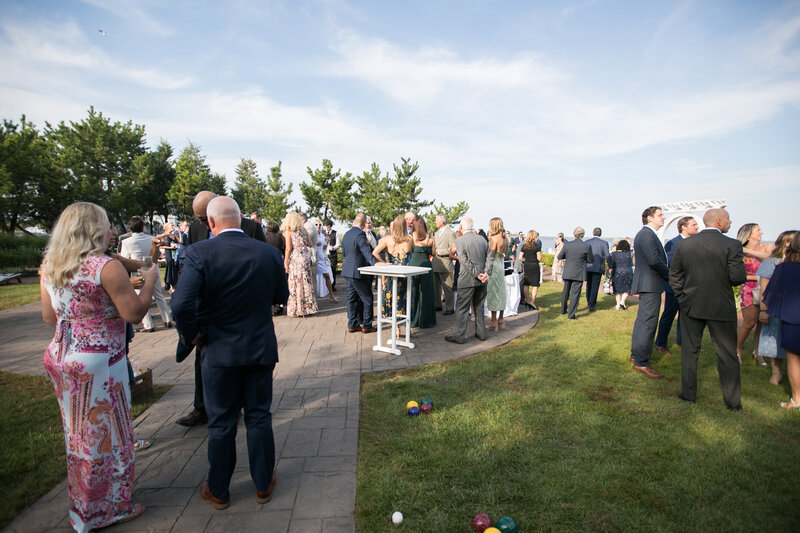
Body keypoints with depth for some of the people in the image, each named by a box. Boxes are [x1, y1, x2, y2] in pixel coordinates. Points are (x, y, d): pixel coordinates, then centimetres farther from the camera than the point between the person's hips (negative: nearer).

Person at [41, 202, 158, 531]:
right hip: (99, 363, -8)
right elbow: (134, 313, -18)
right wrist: (149, 281, -5)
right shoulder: (107, 267, -20)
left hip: (63, 357, 8)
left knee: (79, 434, 22)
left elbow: (49, 317, 10)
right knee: (106, 433, 9)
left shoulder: (50, 266, 4)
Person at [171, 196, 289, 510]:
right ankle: (263, 485, 31)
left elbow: (182, 304, -23)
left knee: (221, 423, 14)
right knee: (259, 416, 16)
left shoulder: (199, 253, -15)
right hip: (261, 348, 2)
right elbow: (281, 296, 4)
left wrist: (191, 335, -5)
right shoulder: (269, 253, -7)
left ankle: (218, 491, 32)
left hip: (219, 351, -2)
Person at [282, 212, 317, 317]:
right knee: (306, 282, 10)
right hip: (305, 257, 5)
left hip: (295, 258, -4)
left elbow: (288, 248, -9)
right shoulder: (303, 230, 8)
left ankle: (297, 309, 5)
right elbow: (310, 245, 11)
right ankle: (308, 307, 15)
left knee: (296, 283, 1)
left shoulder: (288, 231, -4)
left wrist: (285, 262, -5)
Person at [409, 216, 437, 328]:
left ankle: (412, 320, 17)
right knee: (425, 293, 9)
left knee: (412, 293, 10)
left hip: (413, 265, 0)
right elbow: (433, 252, 5)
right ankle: (425, 321, 14)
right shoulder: (430, 238, -2)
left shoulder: (410, 237, -4)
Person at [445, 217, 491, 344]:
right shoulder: (482, 239, 7)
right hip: (482, 281, 6)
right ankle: (481, 333, 24)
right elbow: (489, 258, 4)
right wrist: (486, 273, -5)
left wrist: (477, 274, -15)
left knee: (462, 308, 2)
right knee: (479, 307, 17)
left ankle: (459, 336, 5)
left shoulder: (459, 241, -10)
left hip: (467, 280, -6)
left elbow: (465, 261, -17)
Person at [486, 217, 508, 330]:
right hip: (501, 266, 8)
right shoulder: (504, 238, 9)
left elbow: (490, 255, -16)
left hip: (494, 267, -8)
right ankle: (501, 320, 21)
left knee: (493, 293, -2)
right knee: (501, 292, 13)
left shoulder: (494, 238, -15)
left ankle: (494, 322, 2)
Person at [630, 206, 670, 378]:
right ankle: (641, 362, -3)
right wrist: (671, 276, -10)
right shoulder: (646, 234, -15)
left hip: (648, 285, 11)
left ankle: (636, 355, 28)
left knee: (642, 321, 17)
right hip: (650, 285, -11)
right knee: (648, 323, -8)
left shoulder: (649, 234, 17)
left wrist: (668, 275, 6)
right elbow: (654, 261, -23)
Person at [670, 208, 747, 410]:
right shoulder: (732, 245, -11)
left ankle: (688, 393, 20)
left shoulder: (683, 244, -1)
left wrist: (682, 299, 9)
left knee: (689, 351, 13)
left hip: (691, 305, 2)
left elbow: (674, 276, 1)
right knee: (727, 355, 11)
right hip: (722, 307, -2)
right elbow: (738, 277, -13)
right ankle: (733, 401, 20)